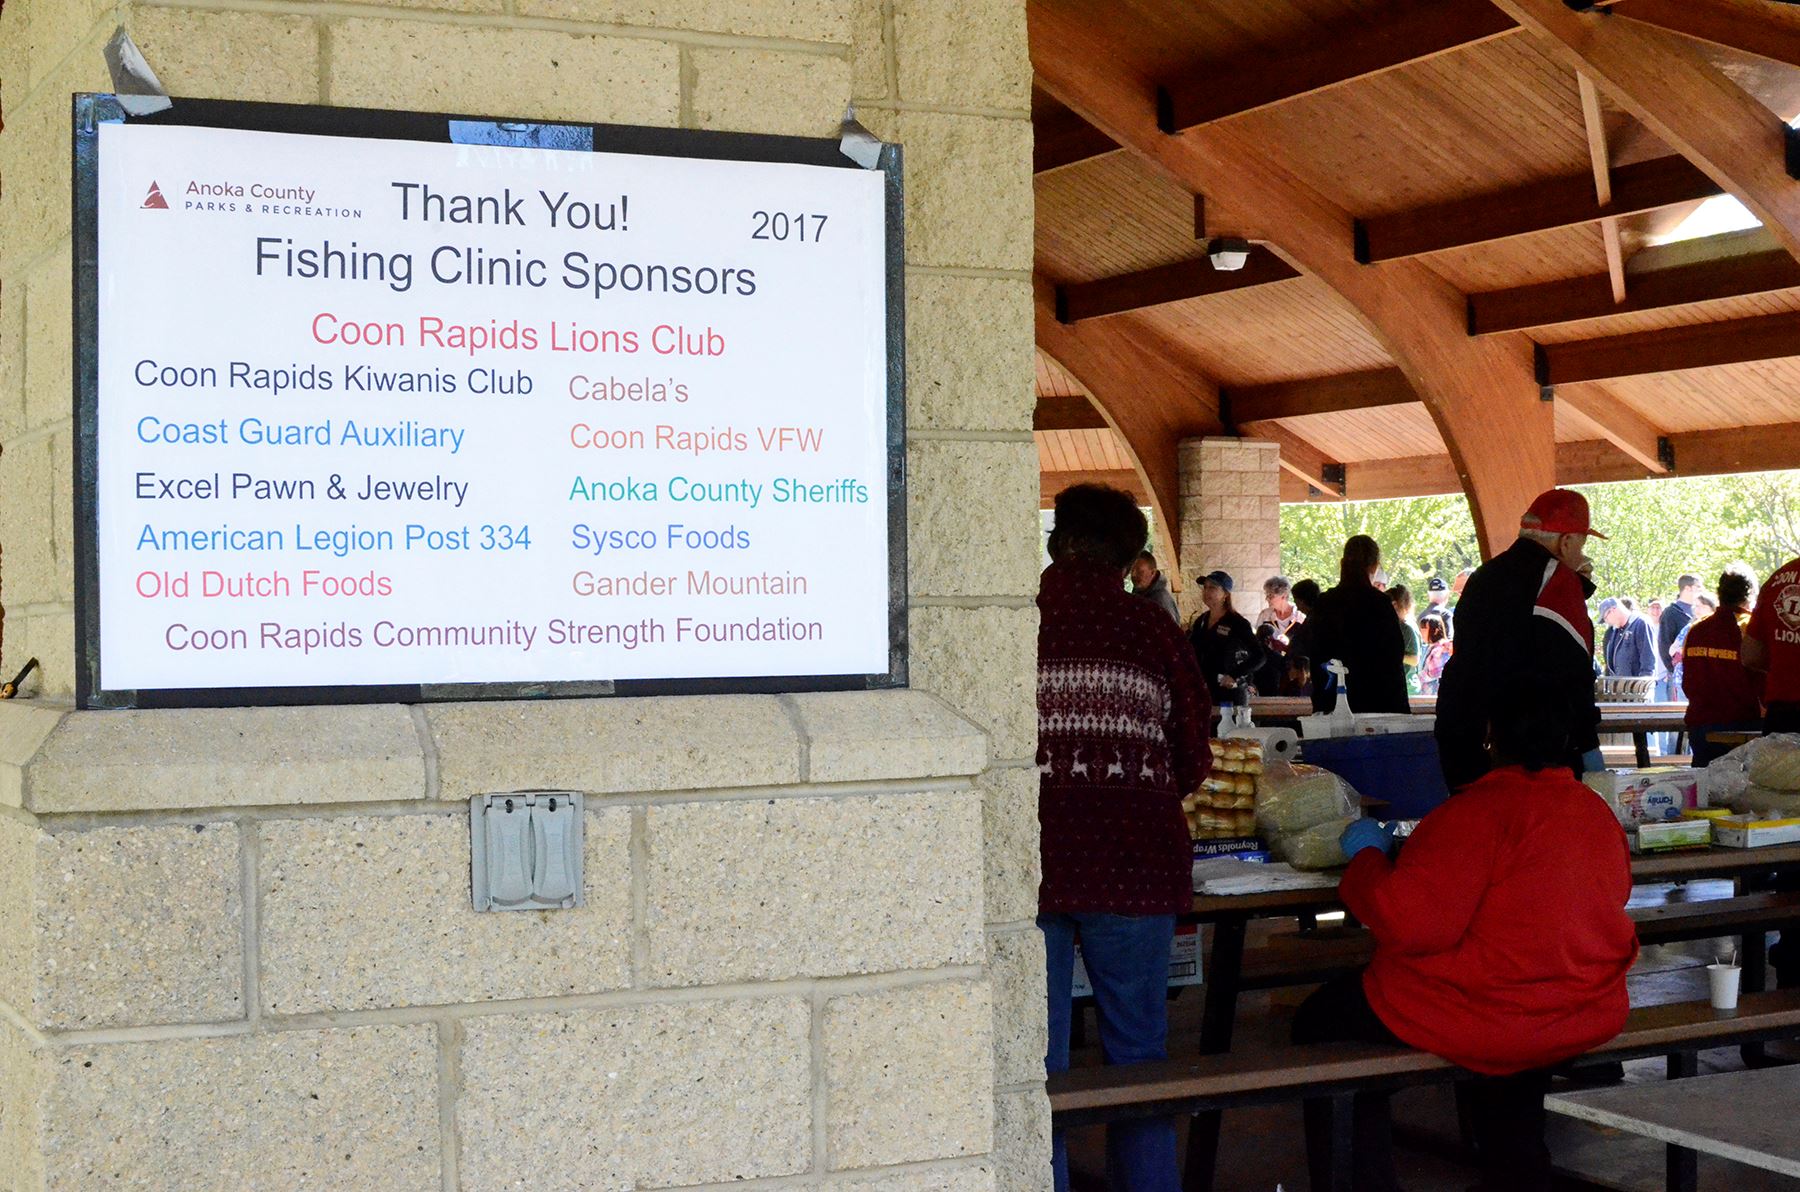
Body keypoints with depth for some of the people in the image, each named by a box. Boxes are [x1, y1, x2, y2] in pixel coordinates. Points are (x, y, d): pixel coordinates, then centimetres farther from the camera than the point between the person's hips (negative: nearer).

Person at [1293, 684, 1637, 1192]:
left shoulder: (1477, 811, -20)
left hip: (1487, 1023, -7)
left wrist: (1368, 855, -8)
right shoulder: (1599, 813, 3)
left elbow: (1407, 921, -26)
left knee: (1320, 1021, 13)